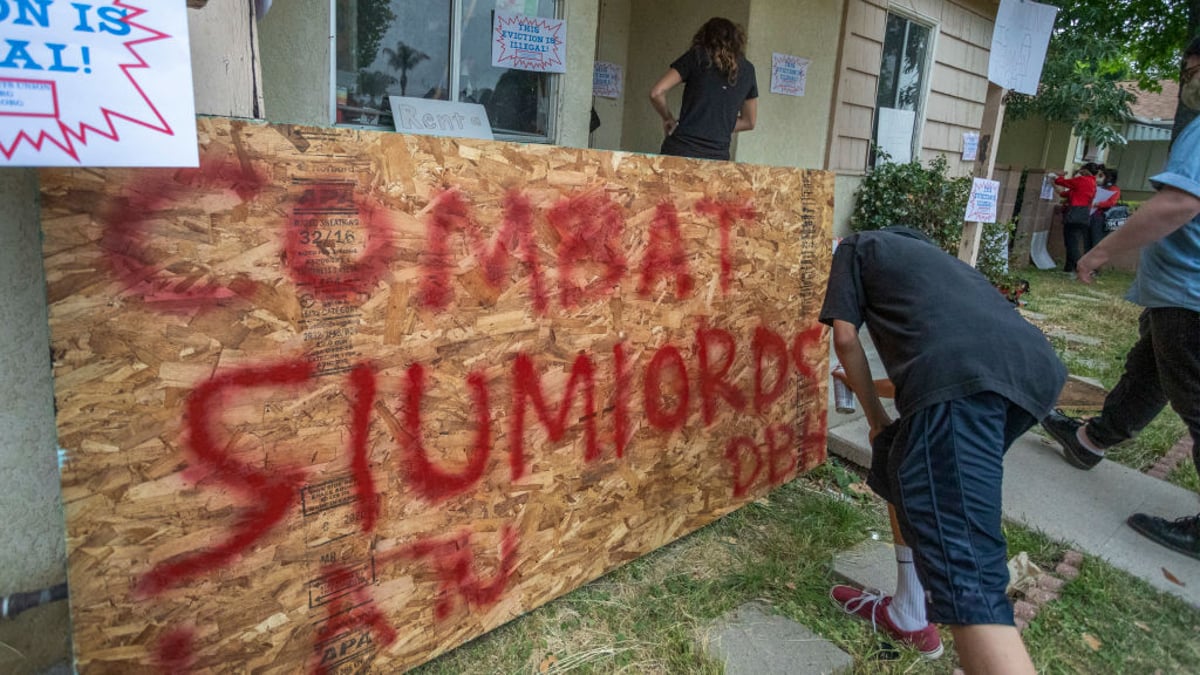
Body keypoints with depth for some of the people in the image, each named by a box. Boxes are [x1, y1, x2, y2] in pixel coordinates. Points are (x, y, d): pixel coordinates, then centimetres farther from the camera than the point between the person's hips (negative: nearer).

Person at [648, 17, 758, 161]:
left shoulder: (696, 57, 6)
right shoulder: (747, 69, 15)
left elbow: (656, 93, 0)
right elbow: (748, 122, 21)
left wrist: (668, 119, 15)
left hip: (680, 149, -2)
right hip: (718, 156, 3)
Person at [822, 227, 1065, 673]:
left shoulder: (859, 245, 27)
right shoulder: (941, 258, 43)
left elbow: (846, 337, 16)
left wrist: (876, 421, 29)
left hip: (960, 378, -8)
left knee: (964, 573, -15)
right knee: (903, 467, 31)